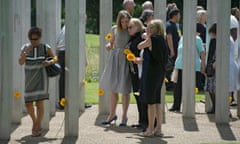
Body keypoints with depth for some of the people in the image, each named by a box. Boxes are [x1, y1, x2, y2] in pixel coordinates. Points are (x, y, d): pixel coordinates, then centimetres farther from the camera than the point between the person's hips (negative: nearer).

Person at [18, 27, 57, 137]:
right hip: (29, 79, 3)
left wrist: (50, 62, -15)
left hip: (41, 78, -3)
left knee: (39, 102, -9)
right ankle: (35, 121, 32)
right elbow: (20, 62, -9)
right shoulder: (25, 48, -1)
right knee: (28, 104, 5)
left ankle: (37, 128, 1)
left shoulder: (45, 48, -4)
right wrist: (26, 52, -24)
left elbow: (55, 58, 7)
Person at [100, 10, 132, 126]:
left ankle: (124, 116, 9)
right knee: (112, 88, 10)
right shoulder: (115, 29, 5)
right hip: (115, 57, 4)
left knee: (124, 89, -3)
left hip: (126, 59, -4)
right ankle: (112, 114, 24)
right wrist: (109, 45, -3)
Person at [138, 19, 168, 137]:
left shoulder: (151, 39, -12)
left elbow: (139, 46, 2)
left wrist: (147, 37, 13)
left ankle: (150, 129, 0)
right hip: (160, 72, 8)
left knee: (151, 101, -3)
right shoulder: (161, 40, 11)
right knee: (157, 101, 10)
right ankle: (158, 128, 11)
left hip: (151, 72, -8)